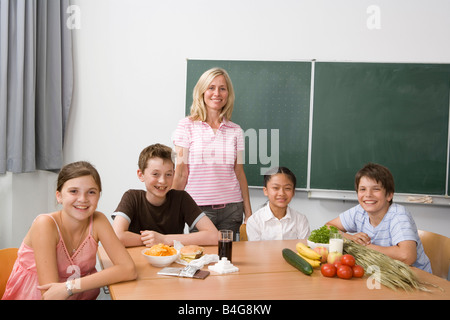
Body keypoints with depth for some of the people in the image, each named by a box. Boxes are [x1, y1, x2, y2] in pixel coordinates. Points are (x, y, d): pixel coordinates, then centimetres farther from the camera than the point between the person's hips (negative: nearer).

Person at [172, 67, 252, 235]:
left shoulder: (235, 130, 7)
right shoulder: (187, 126, -1)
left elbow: (239, 174, 9)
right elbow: (180, 174, -2)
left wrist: (248, 213, 8)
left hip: (231, 208, 3)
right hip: (199, 207, -2)